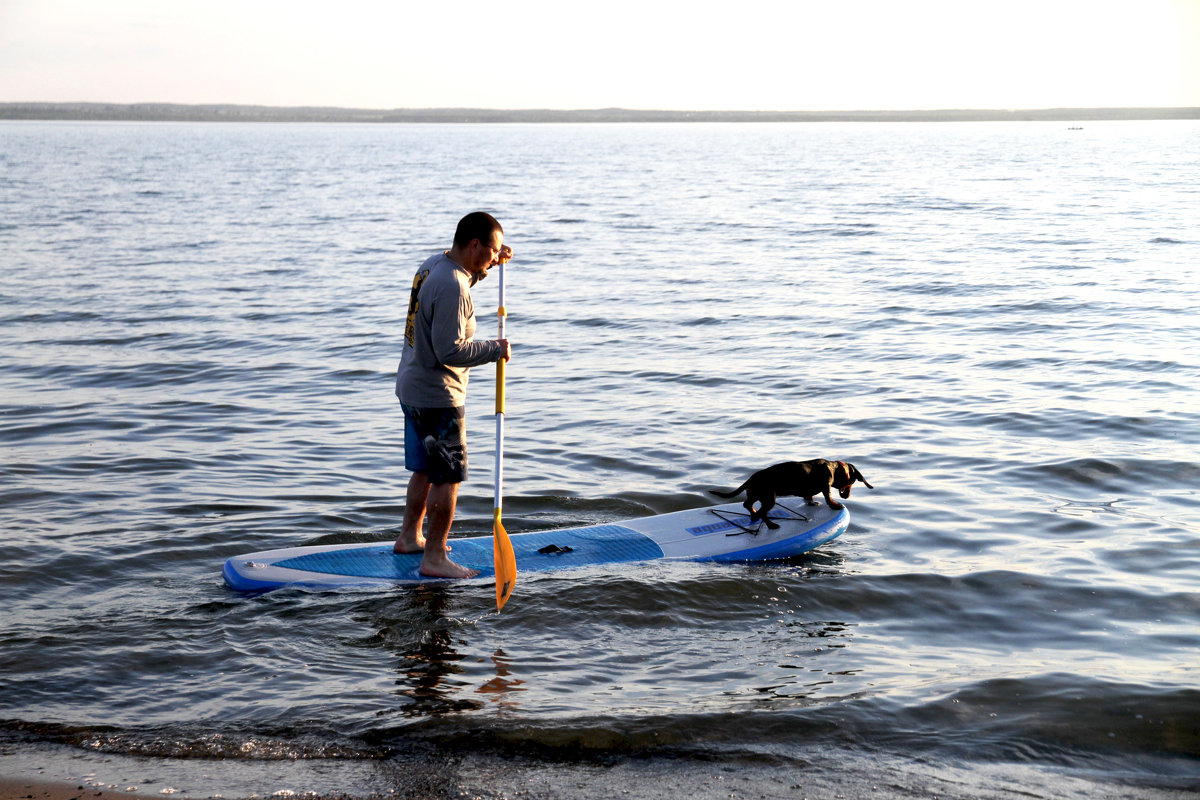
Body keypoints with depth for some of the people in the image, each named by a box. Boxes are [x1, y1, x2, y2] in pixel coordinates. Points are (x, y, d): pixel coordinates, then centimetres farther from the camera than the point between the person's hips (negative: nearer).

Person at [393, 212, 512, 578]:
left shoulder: (433, 264, 5)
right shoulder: (451, 288, -25)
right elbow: (450, 350, -27)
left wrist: (489, 266, 16)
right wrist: (493, 349, -15)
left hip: (411, 386, 10)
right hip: (438, 396, -10)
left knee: (426, 469, 21)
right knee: (448, 477, -2)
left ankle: (409, 537, 33)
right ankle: (434, 557, 2)